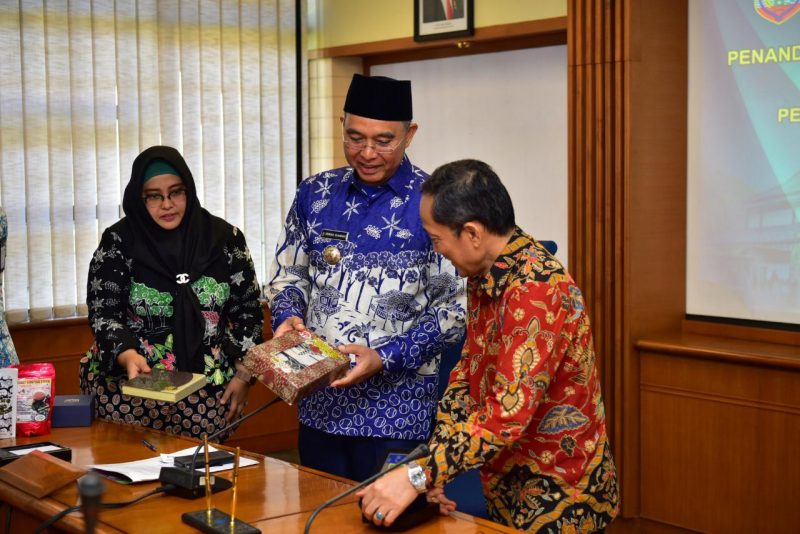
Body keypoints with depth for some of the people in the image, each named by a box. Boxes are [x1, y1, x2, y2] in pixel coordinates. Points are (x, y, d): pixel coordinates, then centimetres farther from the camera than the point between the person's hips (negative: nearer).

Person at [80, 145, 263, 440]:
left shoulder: (224, 238, 2)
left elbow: (247, 309, 7)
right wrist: (127, 355, -24)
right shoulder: (118, 242, -2)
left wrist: (243, 374, 1)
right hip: (130, 387, -1)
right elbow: (103, 313, -5)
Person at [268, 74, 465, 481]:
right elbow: (288, 275, 15)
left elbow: (455, 308, -8)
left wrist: (386, 358, -18)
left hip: (395, 414, -4)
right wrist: (288, 317, -6)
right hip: (319, 404, 4)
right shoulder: (315, 194, 6)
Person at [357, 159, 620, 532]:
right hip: (507, 488, 8)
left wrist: (419, 477, -32)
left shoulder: (536, 291, -26)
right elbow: (467, 373, 6)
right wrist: (432, 468, -5)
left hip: (559, 500, -8)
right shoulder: (484, 275, 3)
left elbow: (509, 414, -31)